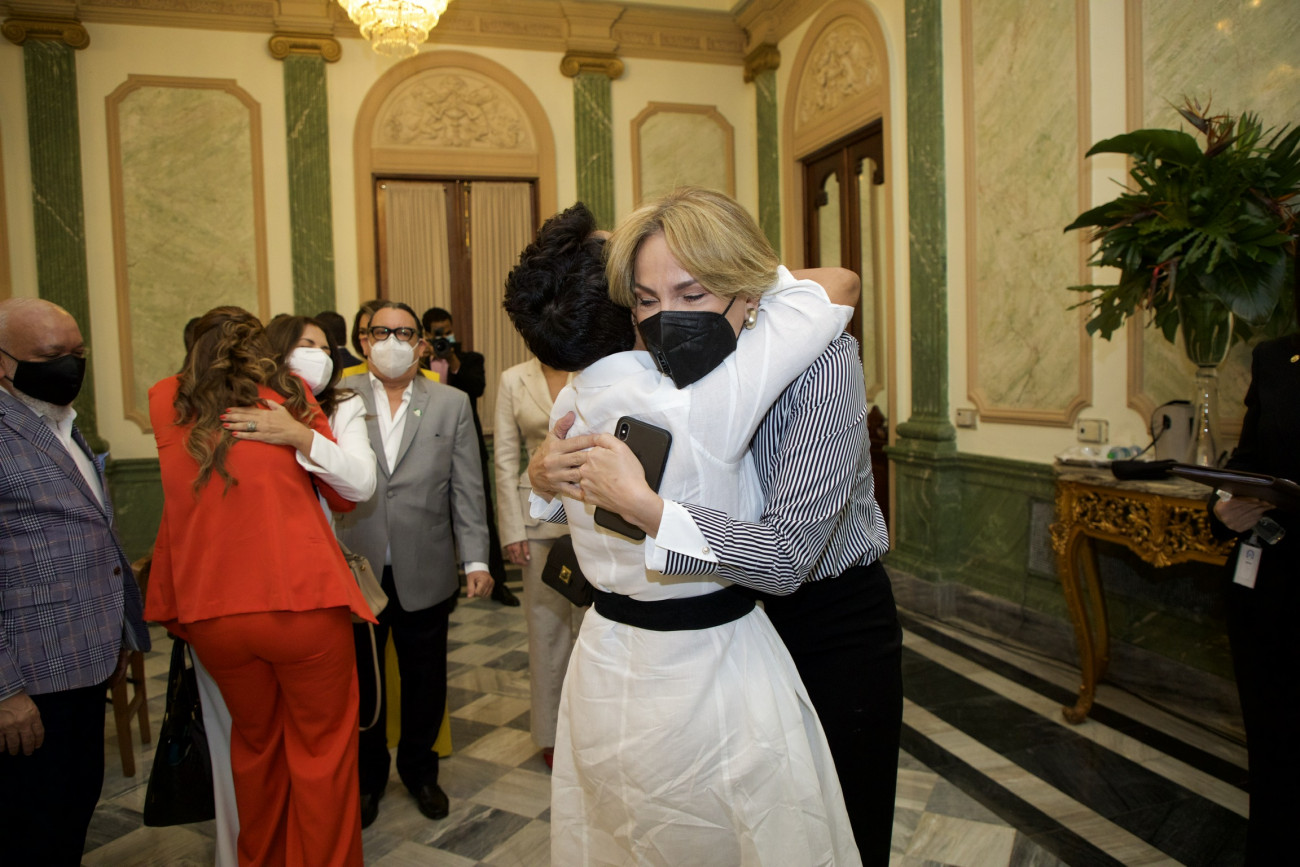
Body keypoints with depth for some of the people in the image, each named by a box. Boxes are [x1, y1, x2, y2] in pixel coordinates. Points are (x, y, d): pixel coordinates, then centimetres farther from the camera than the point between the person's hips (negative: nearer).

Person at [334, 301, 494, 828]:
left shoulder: (451, 404, 4)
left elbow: (467, 488, 2)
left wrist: (475, 559, -3)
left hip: (424, 573, 0)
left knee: (425, 681, 13)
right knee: (359, 680, 13)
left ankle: (419, 769, 37)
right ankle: (367, 777, 36)